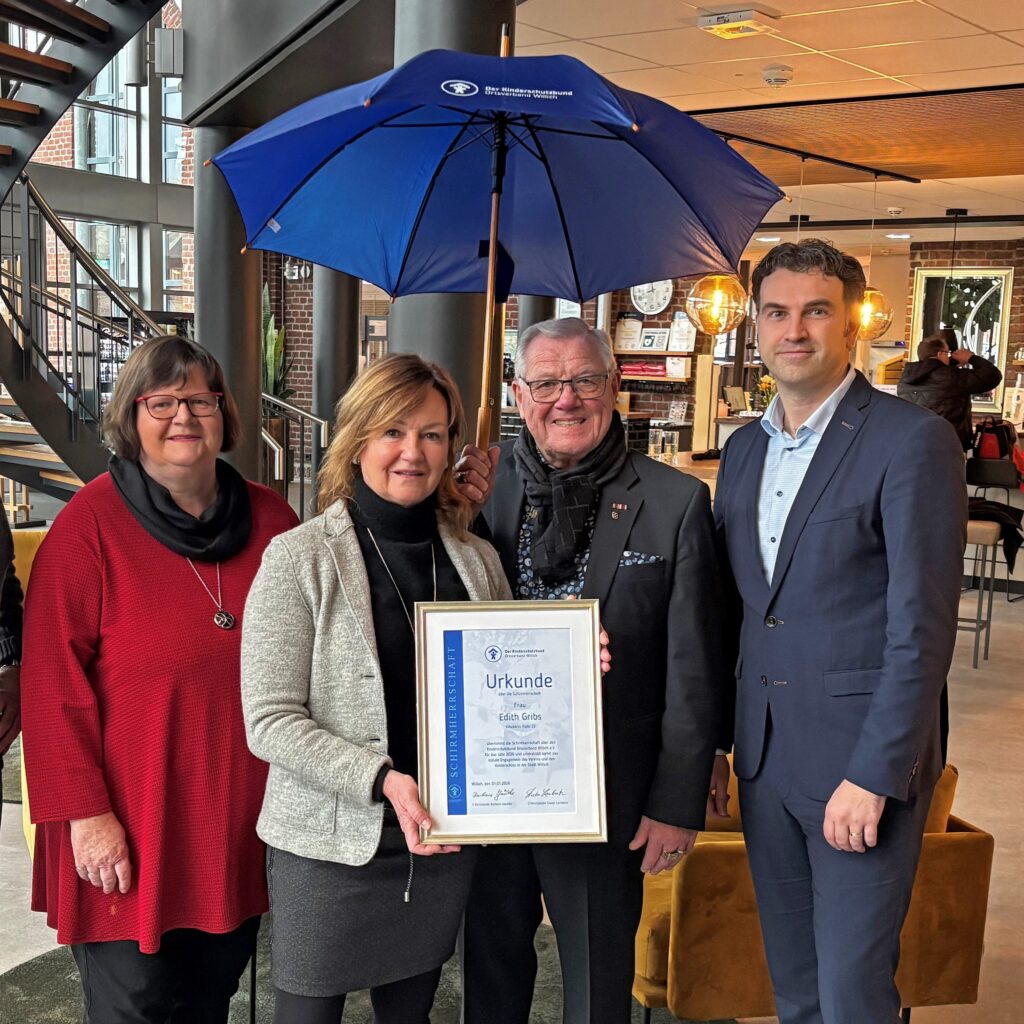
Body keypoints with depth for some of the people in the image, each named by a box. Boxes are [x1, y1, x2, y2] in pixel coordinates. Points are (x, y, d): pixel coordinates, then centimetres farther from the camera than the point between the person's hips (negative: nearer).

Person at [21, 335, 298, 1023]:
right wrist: (84, 811, -15)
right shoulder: (91, 523, -10)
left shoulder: (271, 519, 3)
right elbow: (55, 681, -12)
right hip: (130, 835, -4)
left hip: (244, 828, 4)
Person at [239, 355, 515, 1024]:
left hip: (444, 839, 4)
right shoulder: (301, 558, -10)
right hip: (331, 845, -4)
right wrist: (382, 780, -25)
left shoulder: (478, 560, 4)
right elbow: (270, 722, -14)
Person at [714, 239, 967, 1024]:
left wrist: (874, 776, -17)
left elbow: (923, 626, -15)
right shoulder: (744, 447, 10)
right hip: (763, 754, 6)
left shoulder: (914, 441, -11)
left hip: (862, 756, -6)